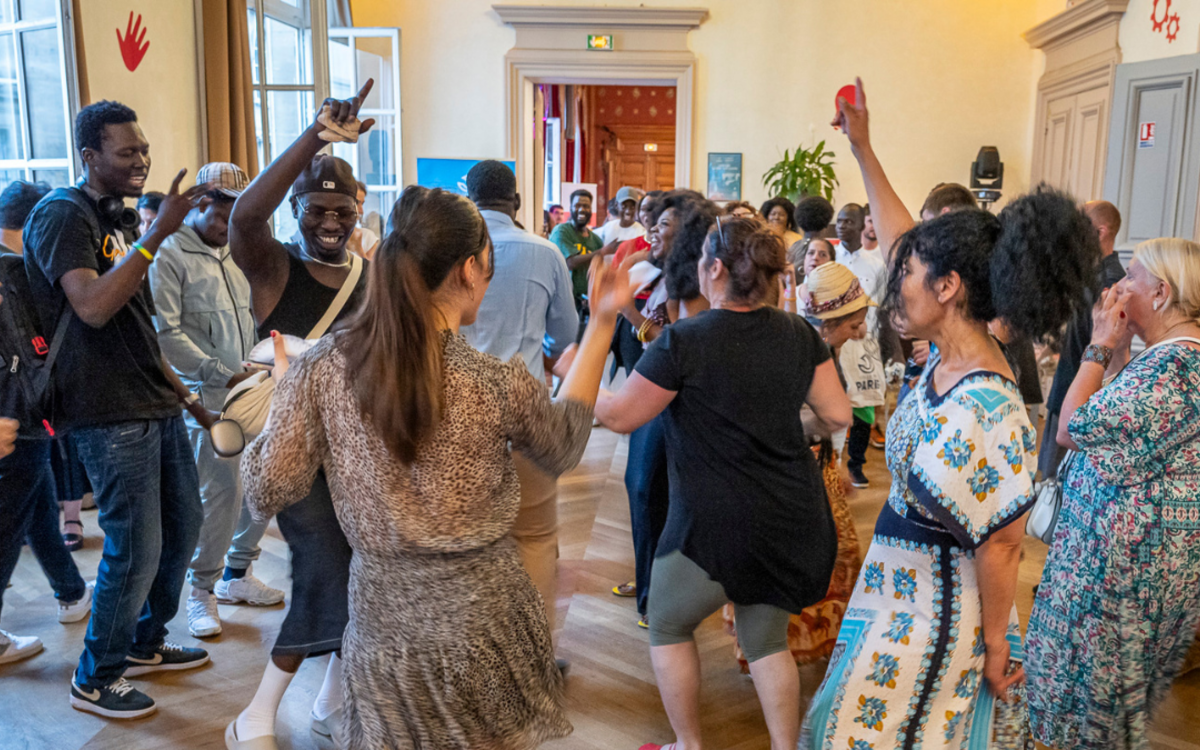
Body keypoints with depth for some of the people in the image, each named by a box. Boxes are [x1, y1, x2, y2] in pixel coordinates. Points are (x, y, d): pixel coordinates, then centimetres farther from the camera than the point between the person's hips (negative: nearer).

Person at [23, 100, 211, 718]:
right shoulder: (61, 215, -12)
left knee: (182, 527, 16)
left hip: (156, 404, 9)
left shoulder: (121, 217, 16)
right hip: (110, 412, -9)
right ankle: (94, 680, 18)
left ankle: (144, 644, 36)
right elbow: (93, 307, -27)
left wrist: (180, 391, 18)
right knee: (136, 550, -3)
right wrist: (158, 233, -28)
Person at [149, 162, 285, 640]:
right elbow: (166, 334, -15)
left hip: (248, 389, 7)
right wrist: (226, 375, -18)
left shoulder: (233, 252, 15)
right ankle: (202, 591, 11)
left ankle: (236, 575, 26)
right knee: (221, 490, -8)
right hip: (206, 394, -7)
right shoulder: (169, 255, -8)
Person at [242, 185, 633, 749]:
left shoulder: (320, 368, -12)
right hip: (483, 618, -1)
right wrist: (601, 323, 7)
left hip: (382, 628, 2)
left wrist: (282, 398, 12)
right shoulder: (500, 382, -16)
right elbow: (563, 447, 6)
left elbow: (266, 495, -4)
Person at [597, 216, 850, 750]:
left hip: (717, 525, -5)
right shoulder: (798, 334, -1)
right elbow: (837, 416, 3)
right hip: (793, 521, 6)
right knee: (766, 639, 23)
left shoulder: (682, 341, -16)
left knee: (667, 627, 20)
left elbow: (619, 416, -9)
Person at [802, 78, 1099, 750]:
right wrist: (863, 149, 10)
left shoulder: (983, 413, -31)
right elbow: (900, 239, 7)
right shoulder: (950, 353, -4)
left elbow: (1001, 546, -24)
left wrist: (995, 647, -14)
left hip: (935, 600, -9)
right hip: (903, 577, 9)